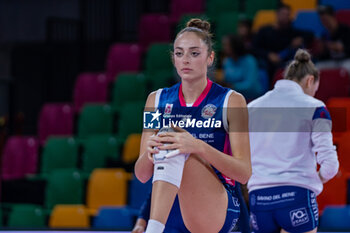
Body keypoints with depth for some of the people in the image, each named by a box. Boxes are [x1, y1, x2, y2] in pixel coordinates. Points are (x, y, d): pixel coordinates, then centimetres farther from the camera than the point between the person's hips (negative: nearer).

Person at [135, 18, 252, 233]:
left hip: (220, 211, -5)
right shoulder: (157, 100, 9)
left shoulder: (231, 101, -2)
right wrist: (149, 153, -21)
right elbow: (142, 175, 6)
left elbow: (244, 173, -11)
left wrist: (198, 147, -30)